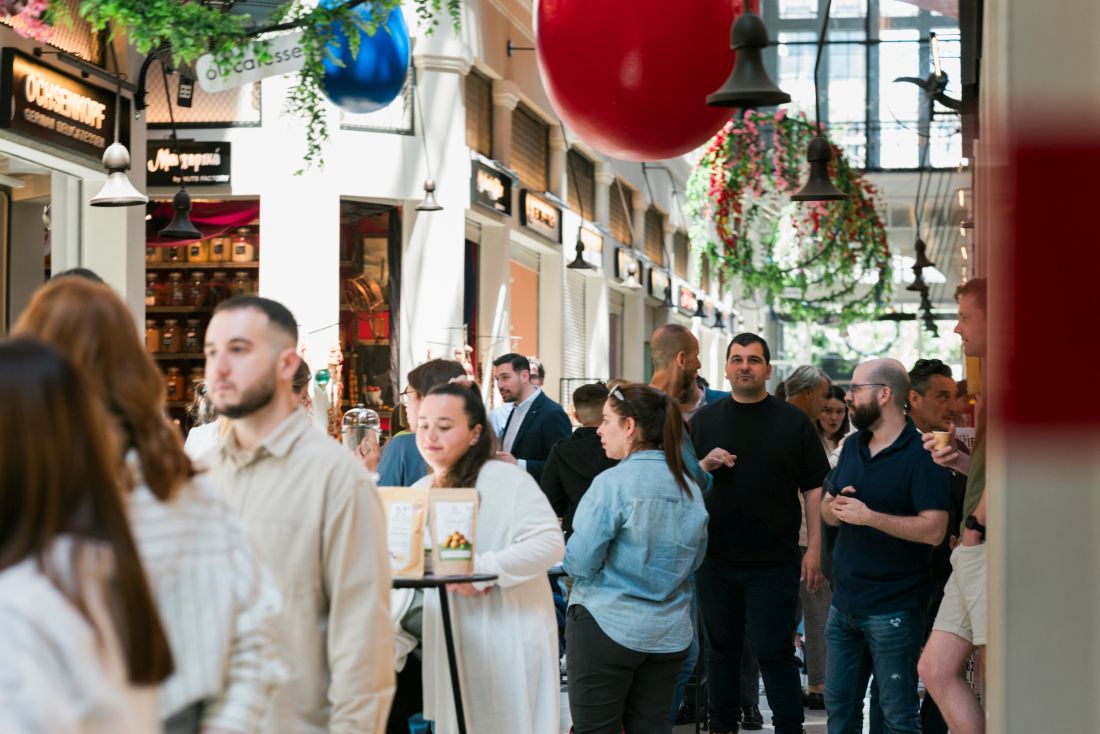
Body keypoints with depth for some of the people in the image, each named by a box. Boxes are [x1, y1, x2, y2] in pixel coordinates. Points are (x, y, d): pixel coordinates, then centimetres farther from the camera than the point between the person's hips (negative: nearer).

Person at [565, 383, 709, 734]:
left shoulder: (612, 483, -15)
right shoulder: (689, 487, 5)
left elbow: (579, 563, -14)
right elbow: (693, 560, 16)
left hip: (606, 627, -6)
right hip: (669, 634, 6)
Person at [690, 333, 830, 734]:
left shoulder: (793, 422, 1)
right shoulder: (703, 420, 8)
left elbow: (815, 489, 0)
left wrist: (815, 549, -7)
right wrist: (704, 465, -11)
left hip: (774, 562, -3)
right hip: (715, 560, 3)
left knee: (774, 651, -2)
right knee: (721, 648, 11)